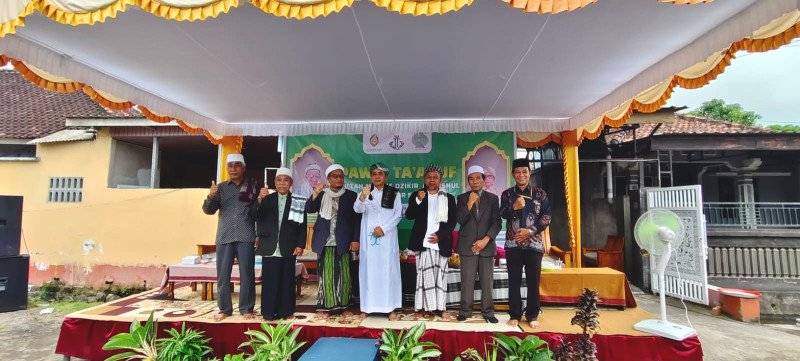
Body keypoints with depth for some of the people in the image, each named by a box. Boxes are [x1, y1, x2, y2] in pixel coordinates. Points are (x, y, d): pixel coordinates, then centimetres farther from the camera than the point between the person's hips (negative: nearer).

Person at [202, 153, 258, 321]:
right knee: (223, 274, 6)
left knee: (247, 274, 2)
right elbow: (208, 210, 3)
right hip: (224, 237, 2)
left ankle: (246, 309, 12)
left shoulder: (252, 188, 7)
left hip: (246, 237, -1)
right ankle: (224, 309, 18)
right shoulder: (221, 187, 10)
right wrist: (210, 197, -16)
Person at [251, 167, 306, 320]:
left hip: (288, 249, 0)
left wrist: (300, 245, -7)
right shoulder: (267, 199, 7)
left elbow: (302, 226, 1)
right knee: (269, 280, 3)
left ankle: (286, 311, 15)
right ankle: (269, 312, 12)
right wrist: (259, 199, -22)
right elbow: (254, 216, -5)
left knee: (287, 281, 6)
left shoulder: (298, 202, 3)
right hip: (270, 248, 1)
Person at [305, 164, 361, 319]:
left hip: (343, 242, 0)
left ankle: (344, 306, 13)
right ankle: (324, 307, 10)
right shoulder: (321, 195, 9)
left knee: (344, 275, 3)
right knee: (325, 274, 3)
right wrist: (315, 193, -18)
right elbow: (308, 209, -3)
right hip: (325, 242, 1)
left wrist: (355, 239, -5)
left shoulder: (351, 195, 5)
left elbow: (357, 219, 2)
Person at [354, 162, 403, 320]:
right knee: (368, 269, 3)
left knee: (388, 270, 1)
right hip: (369, 237, 1)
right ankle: (366, 307, 11)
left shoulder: (393, 193, 3)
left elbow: (398, 214, 0)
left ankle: (390, 307, 8)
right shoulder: (365, 192, 5)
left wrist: (384, 228, -11)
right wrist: (362, 198, -32)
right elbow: (357, 209, -12)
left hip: (387, 237, -1)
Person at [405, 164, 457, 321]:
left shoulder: (449, 198, 8)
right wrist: (418, 200, -18)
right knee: (424, 275, -2)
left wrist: (440, 236, -8)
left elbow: (452, 221, 4)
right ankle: (421, 308, 3)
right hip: (423, 242, -1)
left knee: (440, 275, 3)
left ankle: (442, 308, 10)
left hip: (441, 243, 1)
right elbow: (409, 215, -3)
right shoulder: (416, 195, 8)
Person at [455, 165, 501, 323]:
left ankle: (488, 312, 16)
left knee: (487, 281, 4)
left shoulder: (493, 198, 7)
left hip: (487, 245, 1)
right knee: (467, 281, 1)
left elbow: (497, 222, 0)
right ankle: (465, 310, 13)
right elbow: (460, 220, -4)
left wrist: (485, 240, -11)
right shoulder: (462, 198, 7)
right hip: (467, 246, 0)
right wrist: (470, 203, -14)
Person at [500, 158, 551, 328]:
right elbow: (502, 214, -5)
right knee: (514, 281, 5)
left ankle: (532, 316, 18)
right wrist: (514, 207, -25)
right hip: (513, 244, 1)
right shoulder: (507, 194, 7)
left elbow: (546, 216, 0)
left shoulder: (540, 193, 6)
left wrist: (530, 231, -11)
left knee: (533, 282, 5)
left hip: (534, 243, 0)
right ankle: (515, 315, 16)